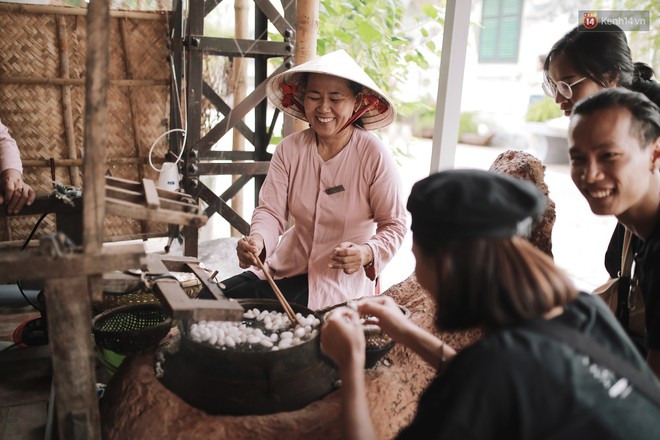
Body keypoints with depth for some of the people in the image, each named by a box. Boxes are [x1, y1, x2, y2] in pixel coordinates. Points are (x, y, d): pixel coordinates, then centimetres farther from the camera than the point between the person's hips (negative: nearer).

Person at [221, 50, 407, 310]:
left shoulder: (375, 156, -15)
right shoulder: (288, 150, -3)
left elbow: (394, 225, -11)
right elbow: (271, 210, -8)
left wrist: (366, 253, -32)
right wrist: (257, 240, -31)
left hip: (341, 281, -4)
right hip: (288, 266, 5)